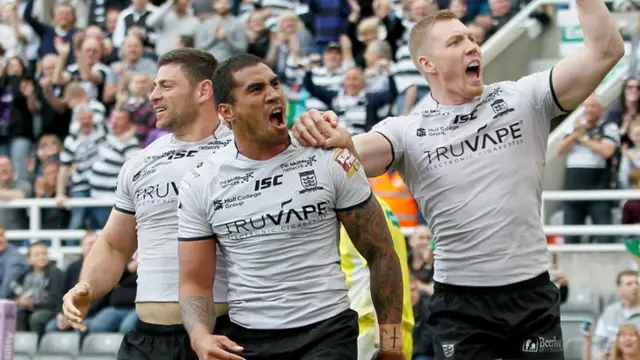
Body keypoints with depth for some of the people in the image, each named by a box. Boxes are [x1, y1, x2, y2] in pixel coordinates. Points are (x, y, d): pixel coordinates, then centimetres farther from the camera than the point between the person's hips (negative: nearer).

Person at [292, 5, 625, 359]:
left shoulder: (523, 99, 0)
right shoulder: (407, 131, -2)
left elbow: (606, 50, -6)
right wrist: (335, 138, -43)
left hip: (533, 294, 1)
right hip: (460, 303, -1)